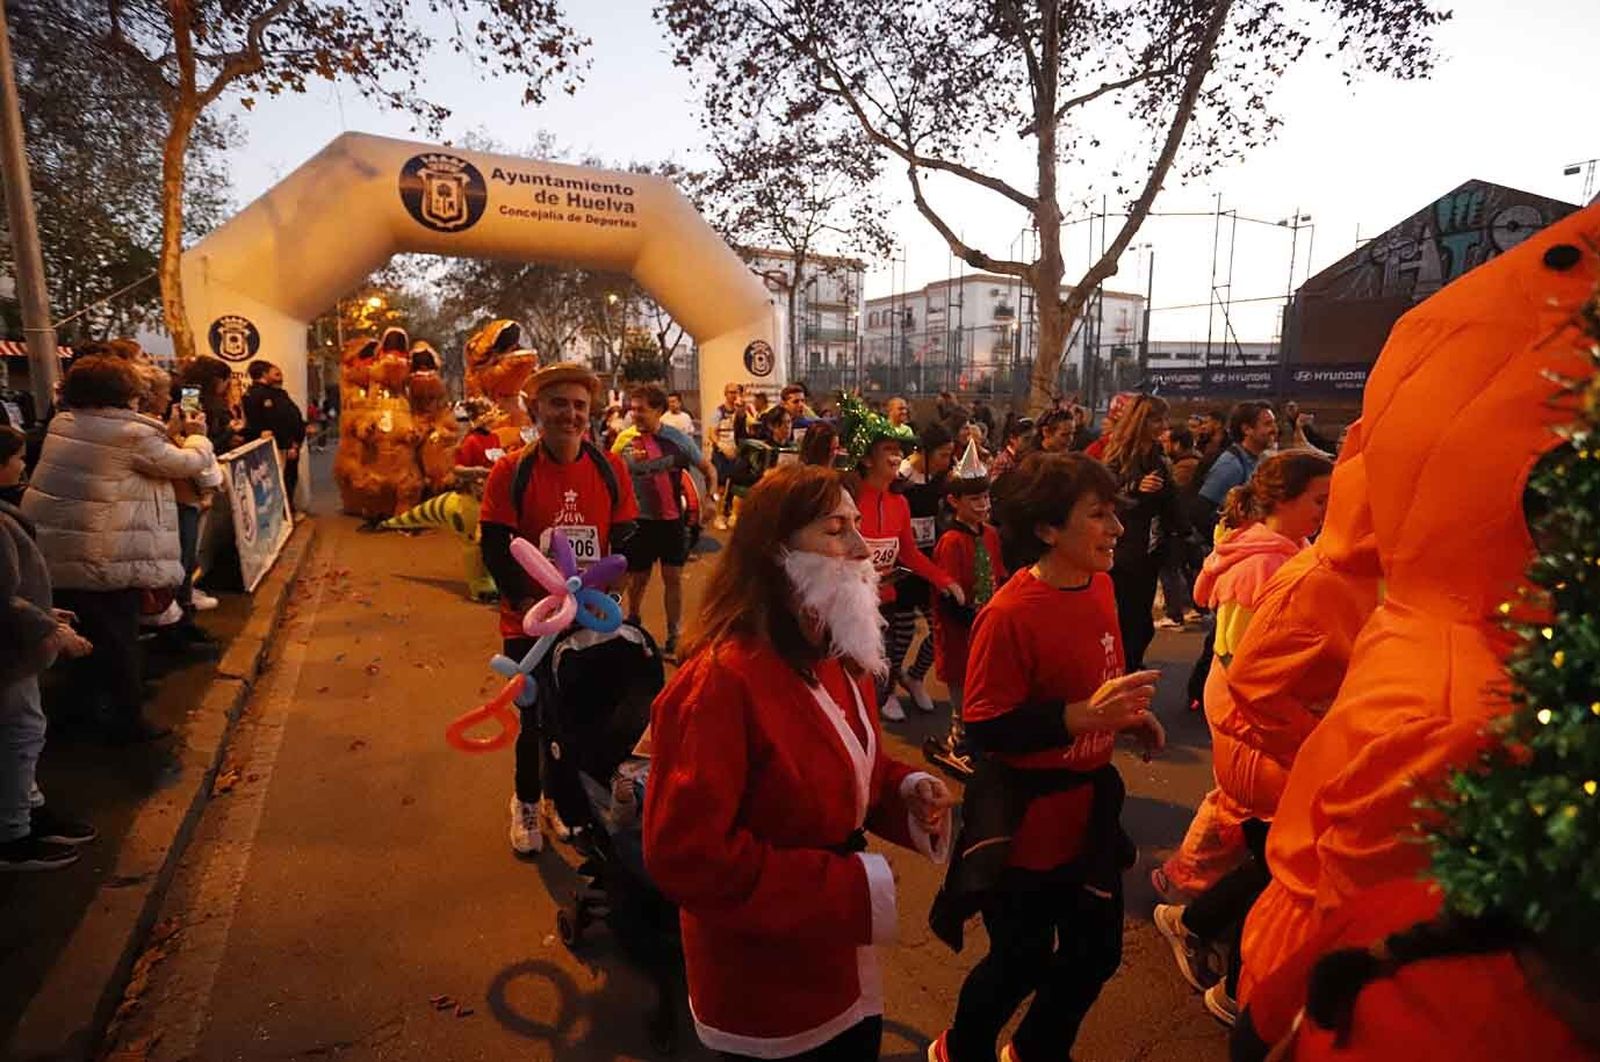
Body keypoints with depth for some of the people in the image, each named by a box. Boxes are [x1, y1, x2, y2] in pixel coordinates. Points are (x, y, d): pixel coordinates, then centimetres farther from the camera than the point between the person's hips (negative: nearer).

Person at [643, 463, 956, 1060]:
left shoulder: (841, 655, 0)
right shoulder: (722, 681, -29)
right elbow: (685, 856, -29)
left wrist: (906, 791, -9)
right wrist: (846, 889, -25)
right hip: (765, 989, -7)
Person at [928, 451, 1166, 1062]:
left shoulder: (1099, 586, 0)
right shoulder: (1010, 614, -25)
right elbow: (983, 729, -24)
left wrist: (1129, 715, 1)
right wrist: (1083, 716, -31)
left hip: (1088, 806, 8)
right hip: (1025, 819, -7)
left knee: (1096, 951, 19)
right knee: (1022, 961, 11)